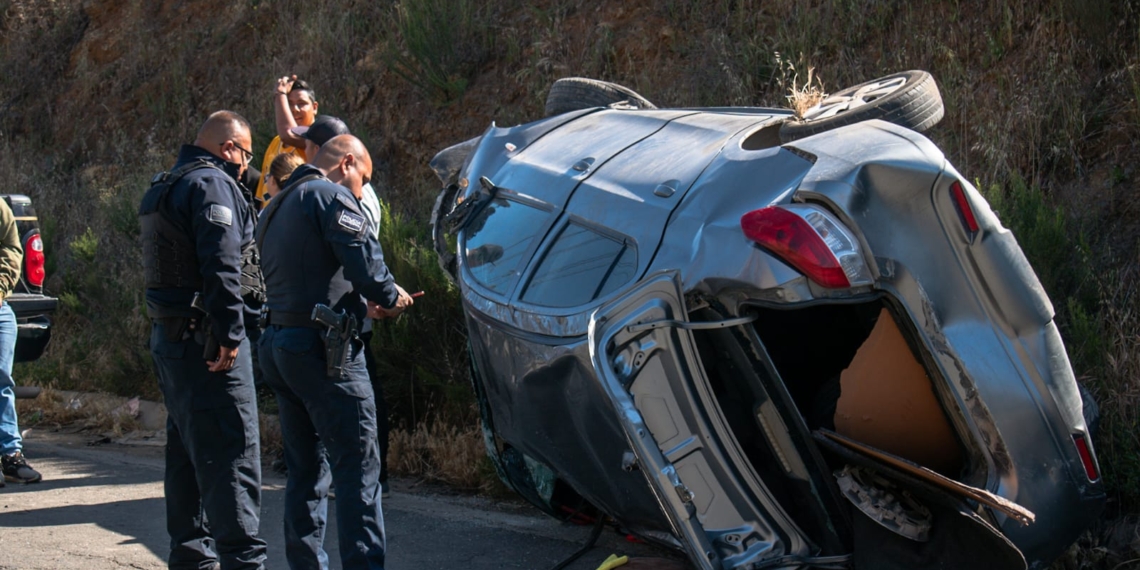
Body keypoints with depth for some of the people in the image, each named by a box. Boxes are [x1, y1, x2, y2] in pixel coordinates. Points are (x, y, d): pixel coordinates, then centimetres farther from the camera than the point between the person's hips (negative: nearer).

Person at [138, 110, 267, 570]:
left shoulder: (163, 187, 19)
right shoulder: (212, 184, -12)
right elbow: (221, 265, -23)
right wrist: (229, 334, -24)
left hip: (169, 337, 10)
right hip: (205, 338, -10)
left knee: (187, 450, 16)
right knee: (231, 452, -10)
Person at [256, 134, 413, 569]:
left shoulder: (276, 208, 22)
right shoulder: (330, 196, -7)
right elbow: (365, 261, -18)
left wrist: (363, 304, 16)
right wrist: (390, 297, 1)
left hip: (276, 345, 9)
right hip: (322, 349, -9)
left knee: (306, 469, 14)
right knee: (358, 465, -8)